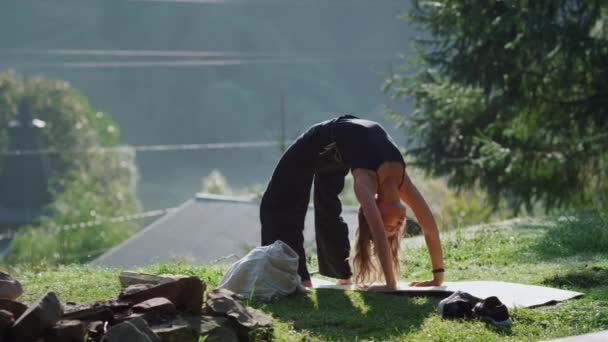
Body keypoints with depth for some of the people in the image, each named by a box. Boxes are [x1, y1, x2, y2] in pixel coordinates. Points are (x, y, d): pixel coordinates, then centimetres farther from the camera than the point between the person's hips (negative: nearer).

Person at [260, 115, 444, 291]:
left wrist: (438, 277, -23)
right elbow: (379, 233, -48)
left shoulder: (399, 179, -28)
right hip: (322, 142, -5)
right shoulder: (366, 181, -42)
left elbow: (430, 226, -23)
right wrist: (391, 285, -52)